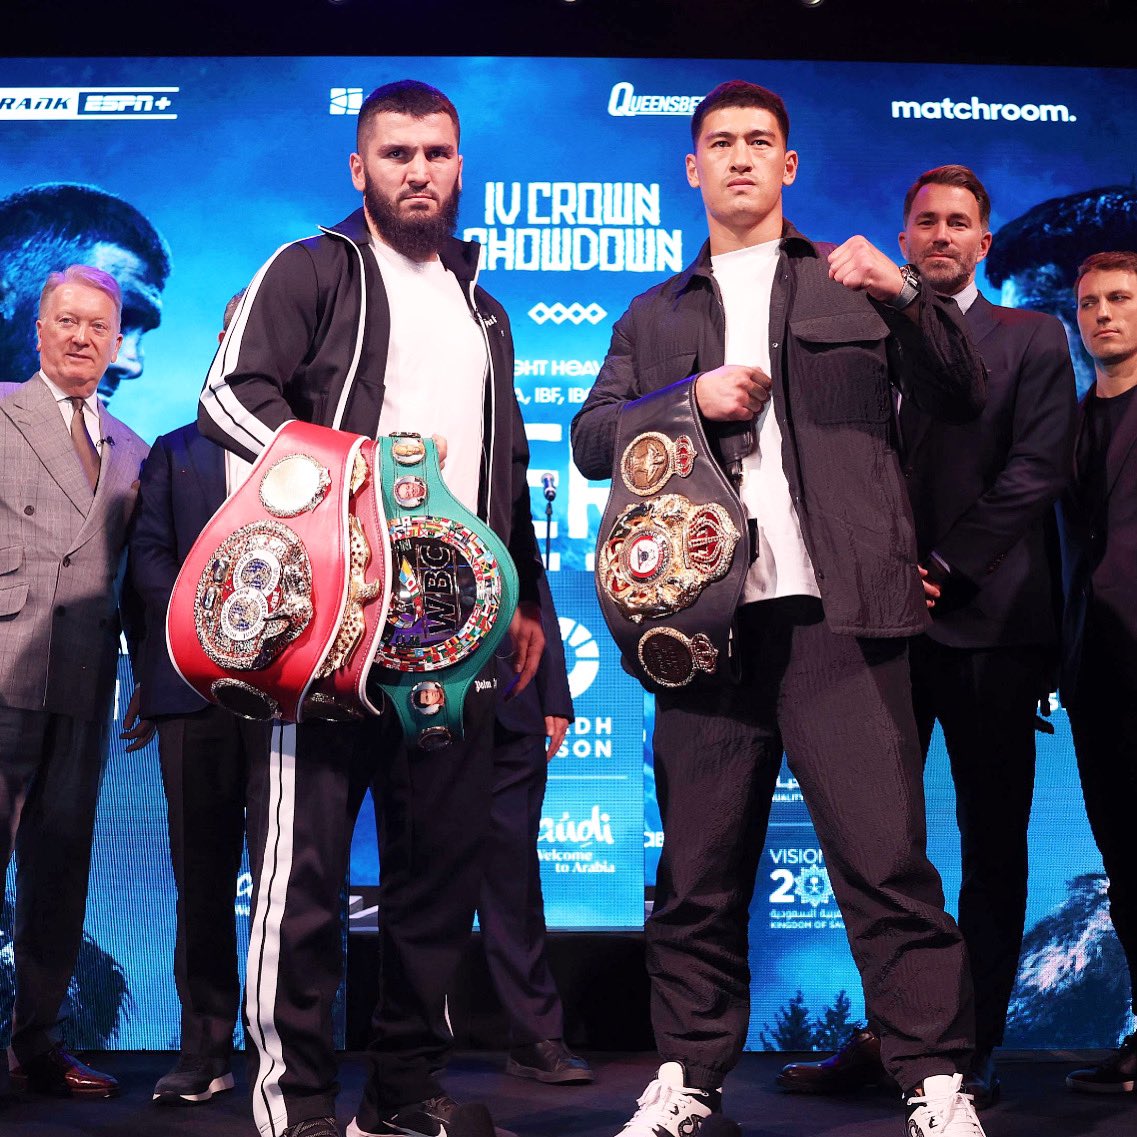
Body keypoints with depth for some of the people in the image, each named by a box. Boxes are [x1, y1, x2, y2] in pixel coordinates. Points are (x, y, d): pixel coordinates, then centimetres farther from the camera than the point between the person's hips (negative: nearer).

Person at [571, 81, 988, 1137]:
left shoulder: (854, 283, 17)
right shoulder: (654, 315, 22)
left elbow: (960, 397, 9)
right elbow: (591, 439, 11)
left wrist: (908, 296, -8)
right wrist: (692, 398, -5)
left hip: (835, 610, -2)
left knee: (886, 857, -6)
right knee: (698, 870, 6)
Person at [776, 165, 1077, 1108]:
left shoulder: (1033, 339, 8)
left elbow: (1038, 468, -3)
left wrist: (943, 566, -11)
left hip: (987, 615, -2)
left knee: (994, 844, 2)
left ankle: (976, 1047, 9)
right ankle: (885, 1035, 12)